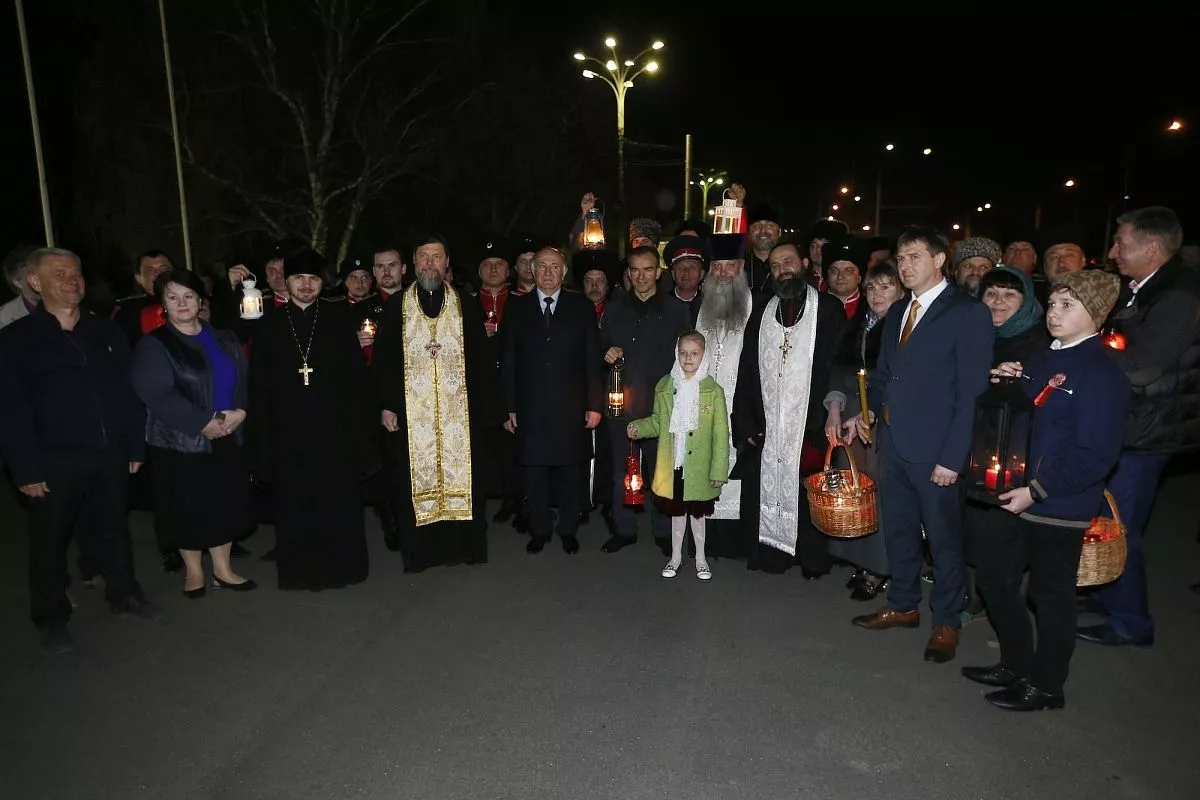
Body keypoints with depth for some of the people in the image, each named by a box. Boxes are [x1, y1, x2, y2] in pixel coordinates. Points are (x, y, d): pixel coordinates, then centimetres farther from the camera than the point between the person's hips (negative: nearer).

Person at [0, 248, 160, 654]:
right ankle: (52, 618, 24)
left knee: (113, 526, 16)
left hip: (109, 453, 3)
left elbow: (128, 392, 8)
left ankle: (124, 593, 33)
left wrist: (135, 446, 5)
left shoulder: (106, 332, 8)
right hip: (54, 461, -3)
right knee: (50, 539, 9)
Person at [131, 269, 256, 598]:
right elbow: (157, 395, -16)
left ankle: (222, 569, 22)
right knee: (189, 509, 6)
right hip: (181, 443, -4)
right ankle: (194, 571, 24)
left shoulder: (224, 339, 9)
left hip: (227, 438, 4)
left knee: (226, 505, 8)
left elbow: (245, 380, 7)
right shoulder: (153, 345, -5)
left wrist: (241, 411, -12)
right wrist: (203, 423, -20)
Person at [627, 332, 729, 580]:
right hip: (672, 465, 2)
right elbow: (658, 421, 10)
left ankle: (700, 558, 33)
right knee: (676, 510, 16)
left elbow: (721, 434, -8)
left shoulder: (713, 391, -9)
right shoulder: (665, 387, -1)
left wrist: (719, 470, -10)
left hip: (699, 466, -2)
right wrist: (639, 427, -10)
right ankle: (676, 556, 34)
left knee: (697, 512, 14)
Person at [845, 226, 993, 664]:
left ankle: (946, 622, 24)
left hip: (934, 448, -7)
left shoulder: (968, 313, -10)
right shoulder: (897, 313, 12)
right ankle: (903, 605, 34)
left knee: (943, 536, 7)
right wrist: (868, 413, 1)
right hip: (893, 441, 7)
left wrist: (952, 457, -17)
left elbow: (972, 392, -14)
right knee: (898, 528, 17)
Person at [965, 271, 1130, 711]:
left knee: (1050, 594, 7)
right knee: (995, 575, 17)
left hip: (1058, 508, -9)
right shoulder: (1040, 361, 10)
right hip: (1016, 496, 9)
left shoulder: (1103, 374, -17)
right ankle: (1016, 664, 35)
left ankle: (1045, 684, 26)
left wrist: (1036, 491, -22)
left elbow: (1095, 456, -22)